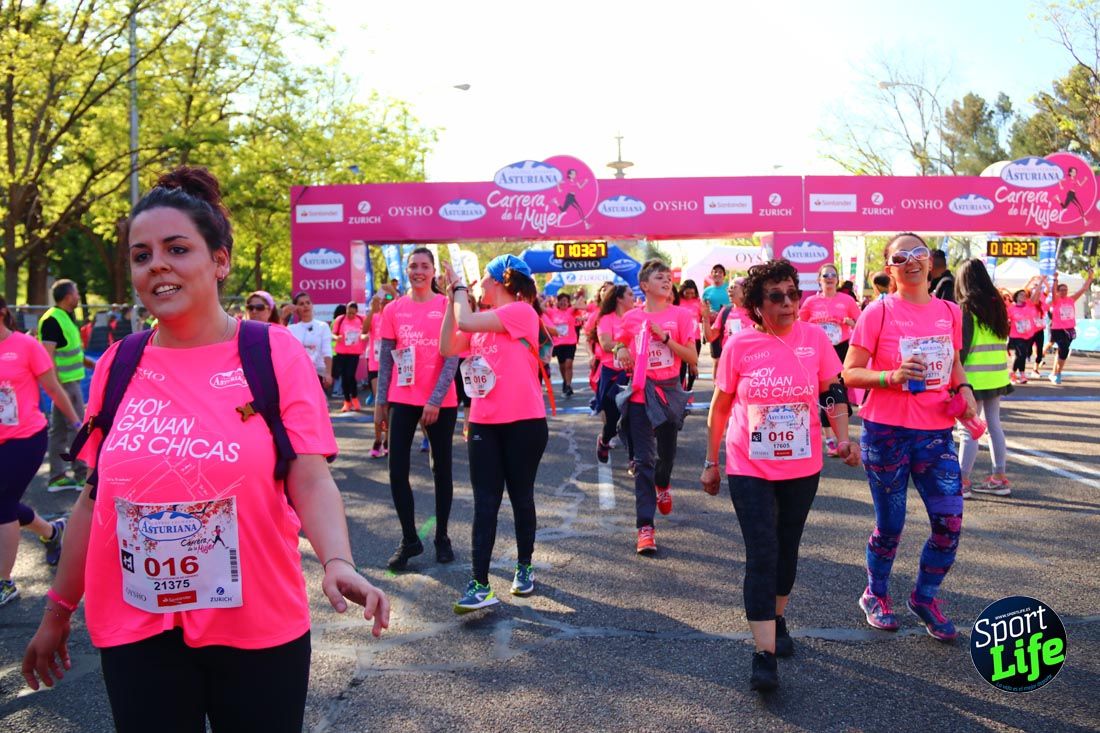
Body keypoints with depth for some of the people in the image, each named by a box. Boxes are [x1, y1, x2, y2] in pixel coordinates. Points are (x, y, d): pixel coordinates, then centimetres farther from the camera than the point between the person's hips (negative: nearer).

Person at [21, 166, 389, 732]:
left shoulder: (275, 353, -7)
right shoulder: (117, 365, 1)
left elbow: (310, 480, -12)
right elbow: (96, 496, 8)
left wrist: (337, 562, -29)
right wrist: (58, 609, 12)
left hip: (258, 625, -2)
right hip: (135, 629, 2)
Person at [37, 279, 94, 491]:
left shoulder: (66, 318, 14)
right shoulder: (52, 320, -16)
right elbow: (48, 357, -22)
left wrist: (92, 363, 21)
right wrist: (57, 388, -26)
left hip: (69, 381, 10)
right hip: (65, 383, -10)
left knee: (59, 430, 11)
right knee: (77, 427, -4)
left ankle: (57, 477, 16)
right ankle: (83, 475, 2)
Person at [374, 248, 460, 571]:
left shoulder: (447, 306, -3)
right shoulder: (394, 309, 4)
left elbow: (452, 357, -8)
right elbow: (385, 358, 7)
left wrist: (435, 400, -15)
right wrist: (381, 402, 3)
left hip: (441, 402, -2)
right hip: (402, 400, 2)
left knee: (441, 469, 9)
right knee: (397, 470, 0)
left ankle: (442, 537, 22)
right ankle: (409, 539, 14)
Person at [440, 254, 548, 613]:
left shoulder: (521, 311, -10)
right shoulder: (482, 321, 14)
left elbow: (466, 321, -20)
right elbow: (448, 348, 4)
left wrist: (459, 287, -3)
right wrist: (453, 295, 4)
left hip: (524, 423, -6)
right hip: (484, 424, 6)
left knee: (521, 498, 9)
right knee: (485, 504, 1)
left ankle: (524, 567, 28)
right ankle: (479, 584, 1)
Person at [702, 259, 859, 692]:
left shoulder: (815, 339, -5)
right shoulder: (739, 345, -8)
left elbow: (834, 394, 3)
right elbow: (720, 407, 1)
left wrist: (843, 440, -13)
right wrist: (711, 462, 6)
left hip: (802, 468, 2)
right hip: (750, 469, -2)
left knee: (786, 550, 18)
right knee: (761, 556, -8)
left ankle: (777, 619, 41)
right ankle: (764, 654, -5)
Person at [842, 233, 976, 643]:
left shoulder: (949, 312, 6)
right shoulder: (879, 312, -7)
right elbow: (850, 374, -7)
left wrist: (964, 389, 0)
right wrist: (891, 376, -24)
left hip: (937, 432, 4)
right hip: (887, 432, -4)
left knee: (950, 521, -1)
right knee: (890, 525, 7)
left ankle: (925, 598, 23)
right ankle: (875, 596, 32)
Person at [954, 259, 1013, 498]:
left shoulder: (967, 307, -11)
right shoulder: (996, 303, 9)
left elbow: (962, 346, -15)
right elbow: (1002, 337, 13)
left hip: (975, 377, -7)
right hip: (997, 375, 7)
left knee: (968, 429, -4)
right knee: (994, 425, 13)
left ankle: (963, 481, -1)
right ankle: (999, 478, 19)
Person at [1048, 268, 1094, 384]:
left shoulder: (1072, 299, 6)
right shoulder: (1056, 301, -6)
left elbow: (1083, 289, 3)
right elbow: (1053, 291, -24)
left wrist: (1090, 277, -6)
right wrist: (1055, 279, -37)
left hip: (1070, 330, 5)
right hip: (1058, 330, -5)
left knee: (1062, 351, 12)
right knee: (1064, 350, -17)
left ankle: (1055, 373, 25)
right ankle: (1057, 374, -1)